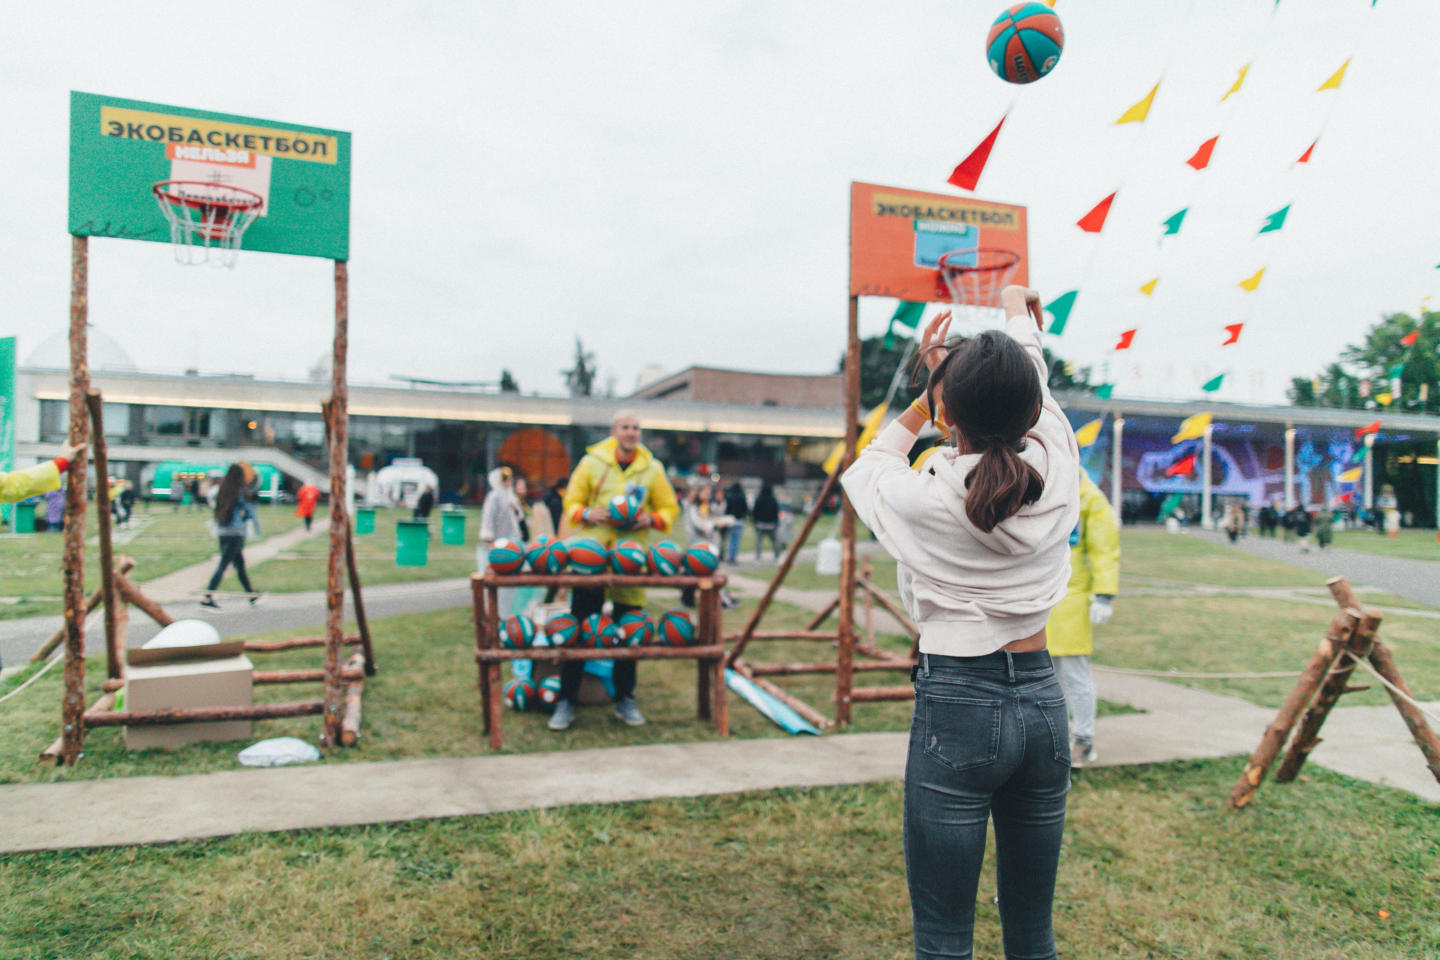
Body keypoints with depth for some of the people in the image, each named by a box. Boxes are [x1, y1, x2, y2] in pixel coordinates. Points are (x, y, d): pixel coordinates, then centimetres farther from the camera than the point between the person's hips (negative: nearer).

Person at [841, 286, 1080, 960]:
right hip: (1041, 699, 5)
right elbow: (1035, 391, 17)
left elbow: (869, 467, 9)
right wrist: (1016, 307, 37)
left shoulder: (925, 495, -15)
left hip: (956, 706, -5)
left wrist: (929, 391, 17)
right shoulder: (1057, 473, -4)